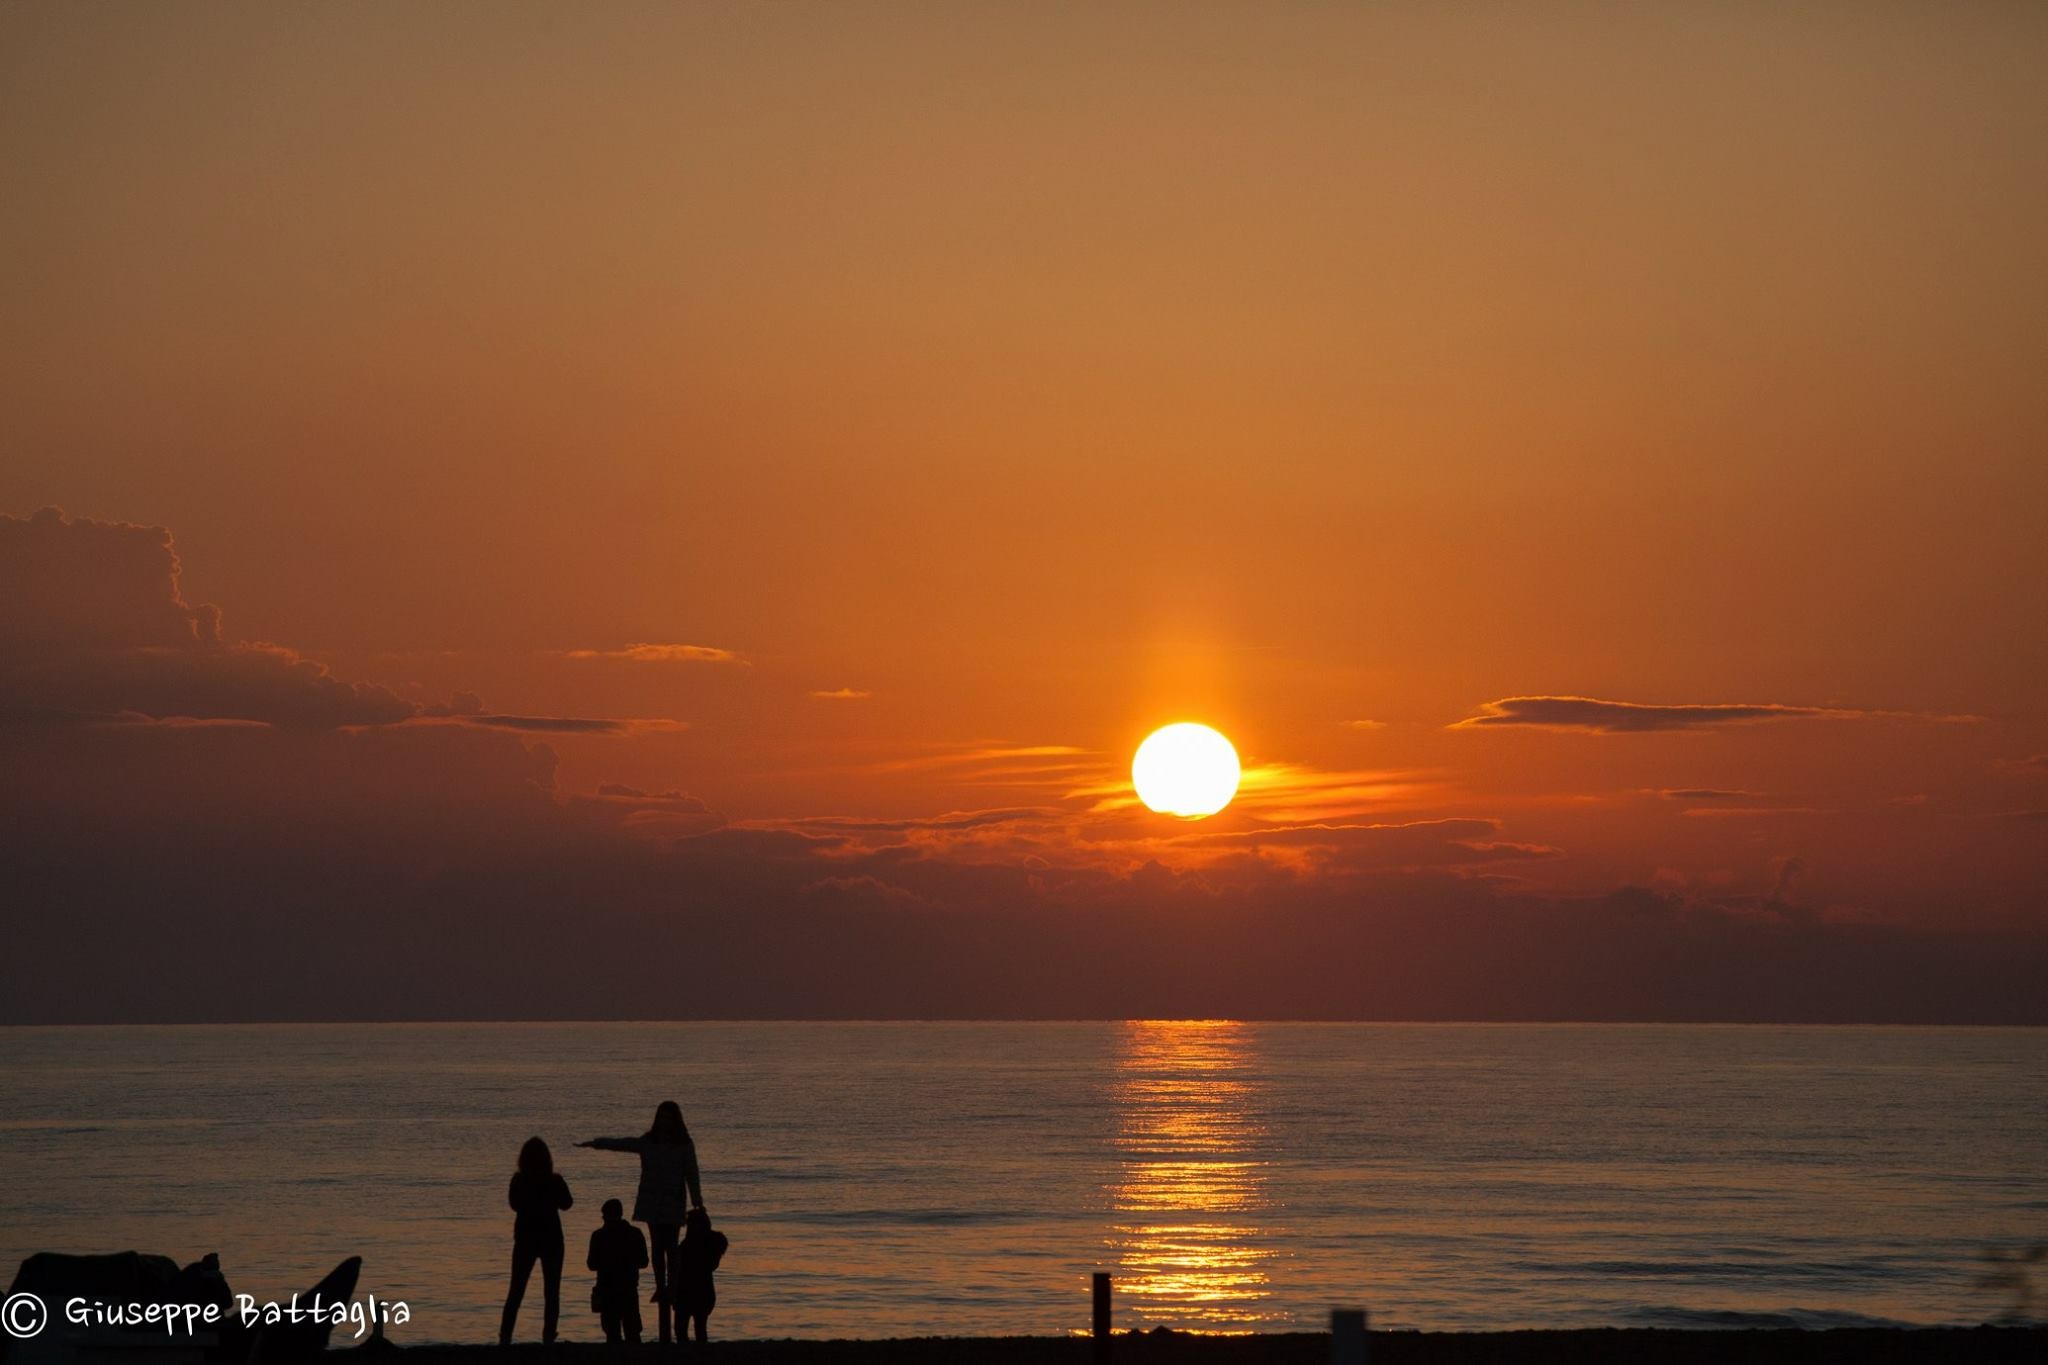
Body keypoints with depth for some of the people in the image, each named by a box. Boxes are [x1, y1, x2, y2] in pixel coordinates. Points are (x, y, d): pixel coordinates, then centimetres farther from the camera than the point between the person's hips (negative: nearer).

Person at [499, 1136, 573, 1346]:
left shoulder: (518, 1181, -6)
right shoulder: (554, 1181, -11)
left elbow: (514, 1203, 8)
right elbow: (566, 1203, 4)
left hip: (525, 1239, 2)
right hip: (551, 1239, -2)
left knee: (516, 1290, 9)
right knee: (551, 1291, 6)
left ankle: (505, 1336, 1)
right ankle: (548, 1336, -1)